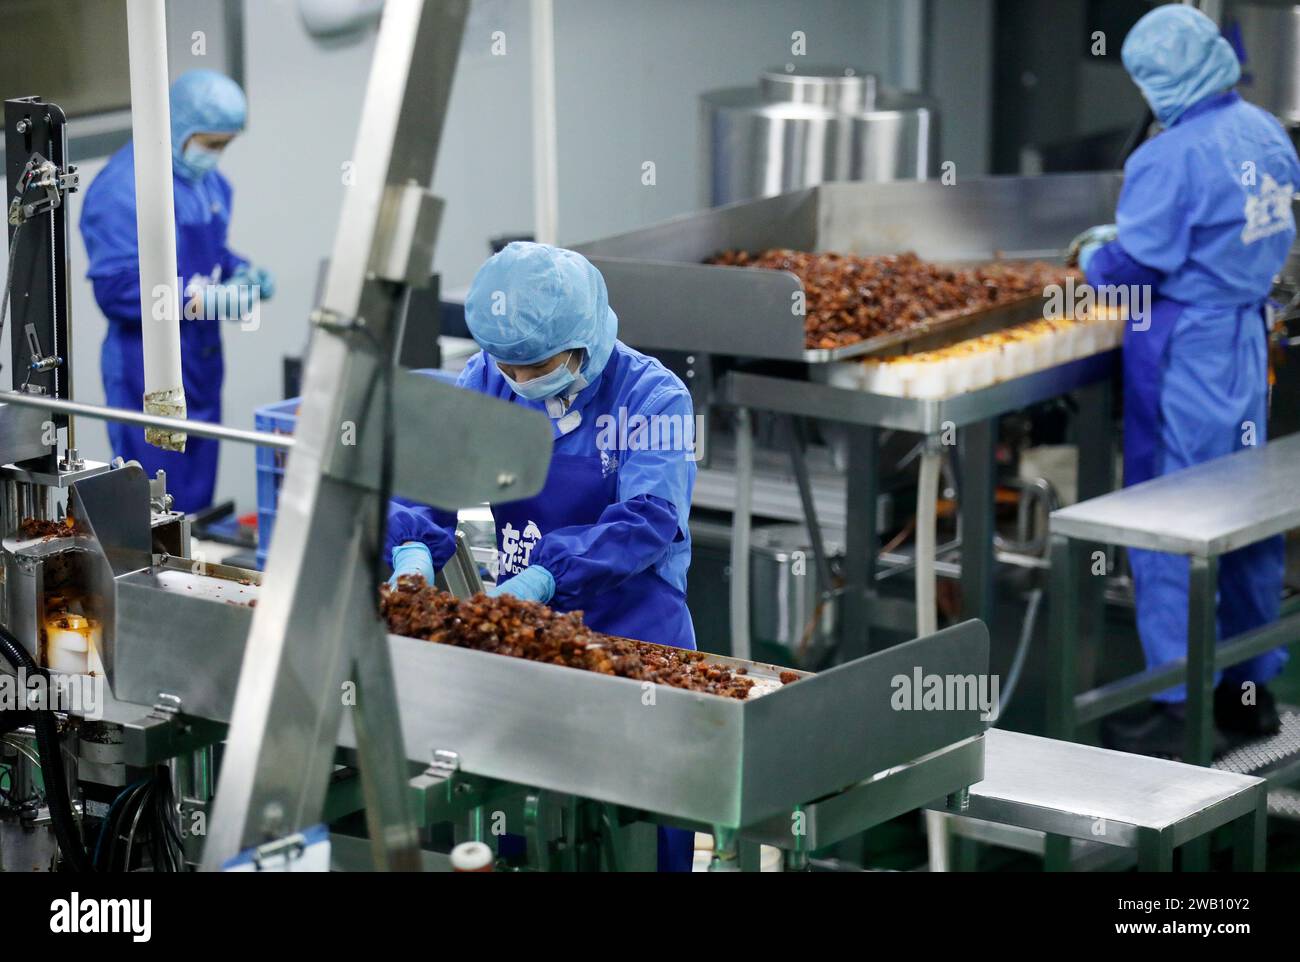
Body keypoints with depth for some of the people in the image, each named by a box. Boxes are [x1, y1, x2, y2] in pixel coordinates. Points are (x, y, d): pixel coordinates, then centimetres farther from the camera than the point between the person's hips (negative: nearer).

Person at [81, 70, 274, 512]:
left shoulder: (209, 183, 9)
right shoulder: (124, 188, -18)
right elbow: (116, 289, -22)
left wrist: (242, 273, 1)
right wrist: (203, 300, -25)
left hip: (202, 363, 9)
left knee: (196, 493, 15)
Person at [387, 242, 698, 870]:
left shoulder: (651, 395, -13)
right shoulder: (485, 381, 1)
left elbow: (649, 519, -23)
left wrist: (543, 578, -33)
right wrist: (415, 546, -26)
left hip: (631, 634, -4)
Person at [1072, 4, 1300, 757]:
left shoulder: (1174, 156, -20)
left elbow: (1139, 263, -19)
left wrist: (1096, 258, 3)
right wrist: (1125, 232, 20)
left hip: (1186, 349, -8)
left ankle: (1181, 711, 1)